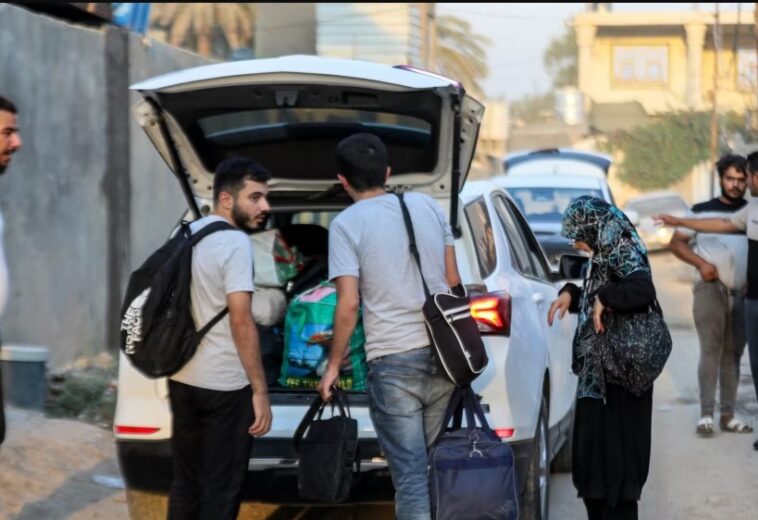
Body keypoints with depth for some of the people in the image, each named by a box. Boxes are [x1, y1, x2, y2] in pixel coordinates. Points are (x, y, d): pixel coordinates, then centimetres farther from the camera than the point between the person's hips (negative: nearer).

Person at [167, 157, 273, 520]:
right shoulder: (235, 243, -15)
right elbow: (241, 320, -21)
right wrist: (260, 390, -18)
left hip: (183, 379, 8)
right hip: (224, 385, -8)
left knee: (185, 482, 14)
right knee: (221, 489, -1)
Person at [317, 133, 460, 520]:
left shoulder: (346, 224, -5)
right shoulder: (427, 206, 9)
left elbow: (349, 303, -11)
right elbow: (453, 281, 13)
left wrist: (333, 365, -1)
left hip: (392, 362, -5)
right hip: (443, 355, 5)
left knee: (410, 476, -4)